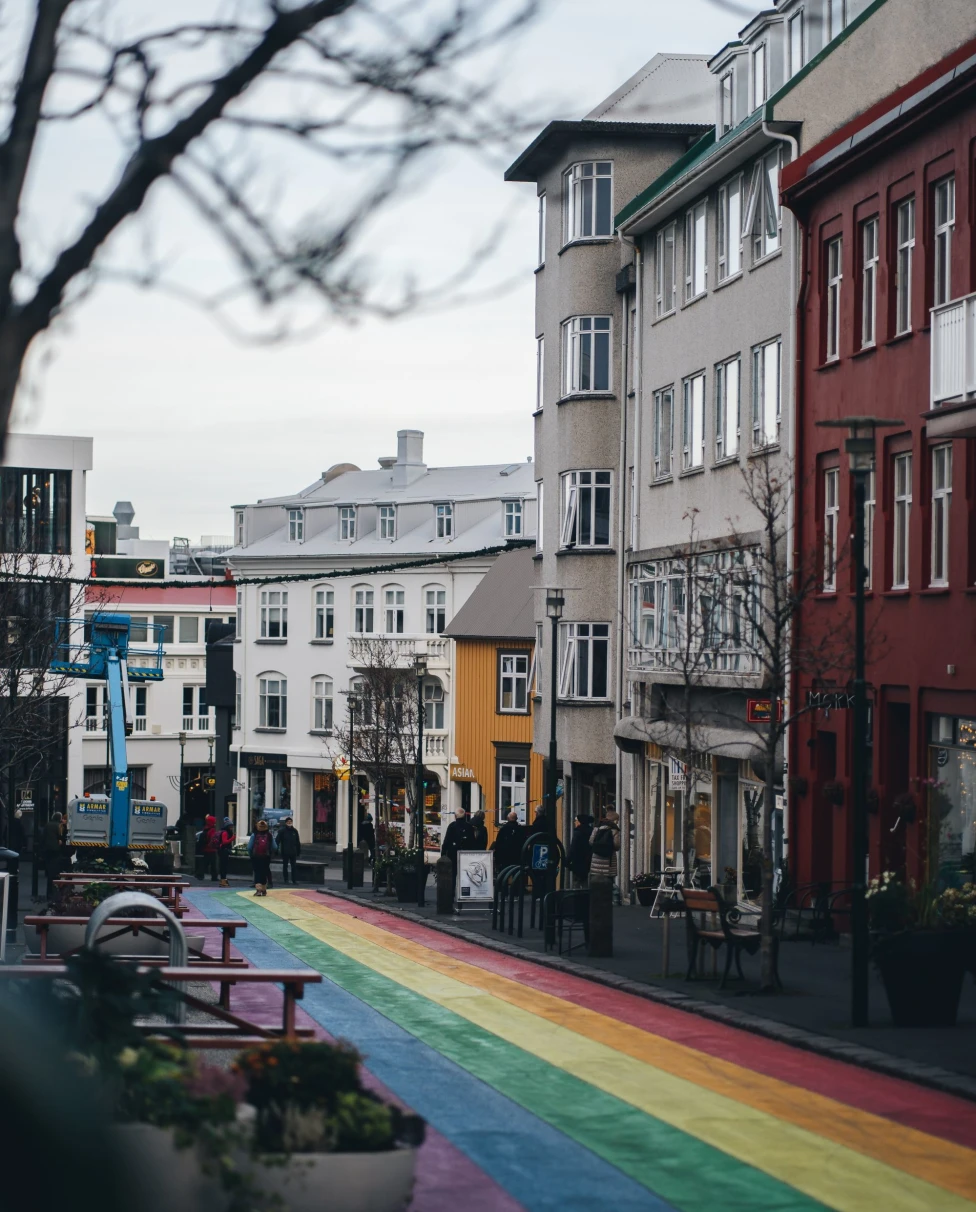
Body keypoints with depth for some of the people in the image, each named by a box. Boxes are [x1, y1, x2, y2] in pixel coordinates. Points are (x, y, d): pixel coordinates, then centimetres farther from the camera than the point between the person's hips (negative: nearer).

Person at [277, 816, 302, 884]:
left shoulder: (294, 831, 5)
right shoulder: (282, 831, -4)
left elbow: (298, 842, 11)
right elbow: (278, 841, -5)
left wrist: (299, 852, 11)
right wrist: (277, 850, -11)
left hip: (293, 852, 2)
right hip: (285, 852, -2)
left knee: (294, 866, 2)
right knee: (285, 866, 7)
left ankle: (295, 879, 5)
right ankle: (285, 879, 14)